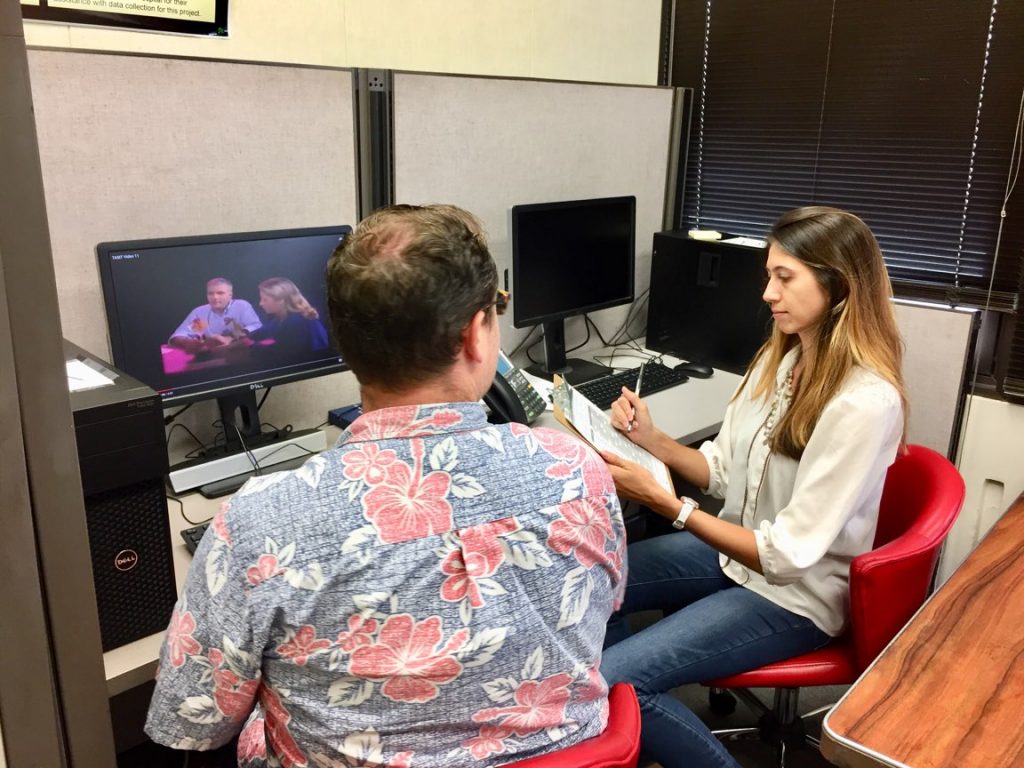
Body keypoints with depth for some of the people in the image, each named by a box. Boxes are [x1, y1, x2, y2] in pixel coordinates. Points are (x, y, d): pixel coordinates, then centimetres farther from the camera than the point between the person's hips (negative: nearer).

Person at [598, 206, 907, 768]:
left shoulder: (865, 403, -27)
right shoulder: (779, 358, 0)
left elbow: (787, 553, -26)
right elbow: (725, 471, 6)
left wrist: (663, 502, -28)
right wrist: (652, 439, -11)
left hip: (793, 596, -8)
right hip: (736, 550, 8)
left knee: (605, 679, -18)